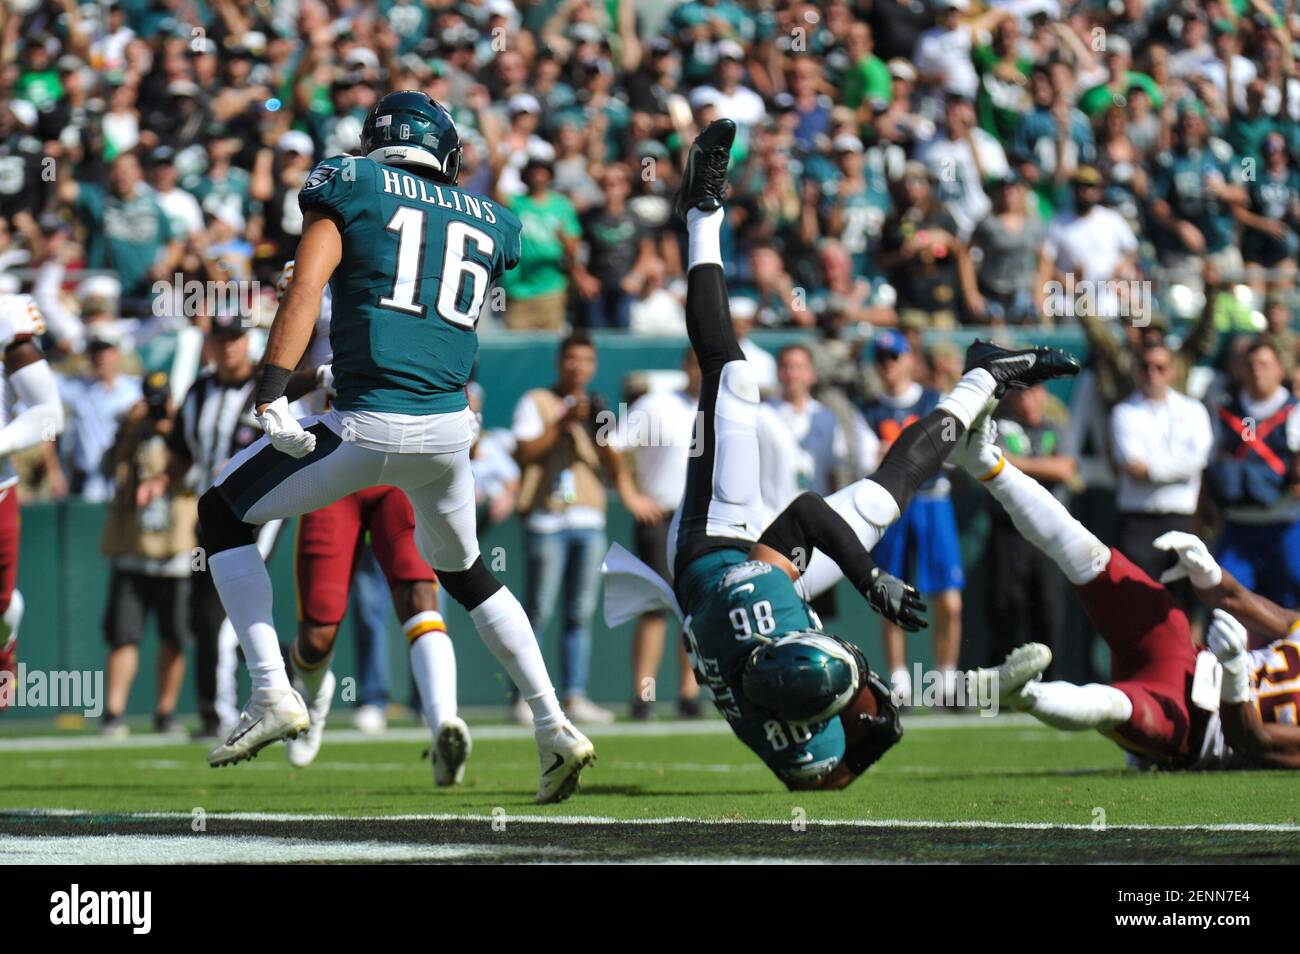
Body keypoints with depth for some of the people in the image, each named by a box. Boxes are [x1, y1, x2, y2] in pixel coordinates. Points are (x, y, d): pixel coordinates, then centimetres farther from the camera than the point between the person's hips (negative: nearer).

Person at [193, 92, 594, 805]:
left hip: (368, 425, -5)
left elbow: (308, 285, -8)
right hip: (450, 431, 5)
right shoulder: (490, 223, 16)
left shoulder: (351, 185, 5)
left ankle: (272, 693, 1)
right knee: (463, 572, 30)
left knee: (222, 514, 15)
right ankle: (554, 731, 19)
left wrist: (271, 394, -15)